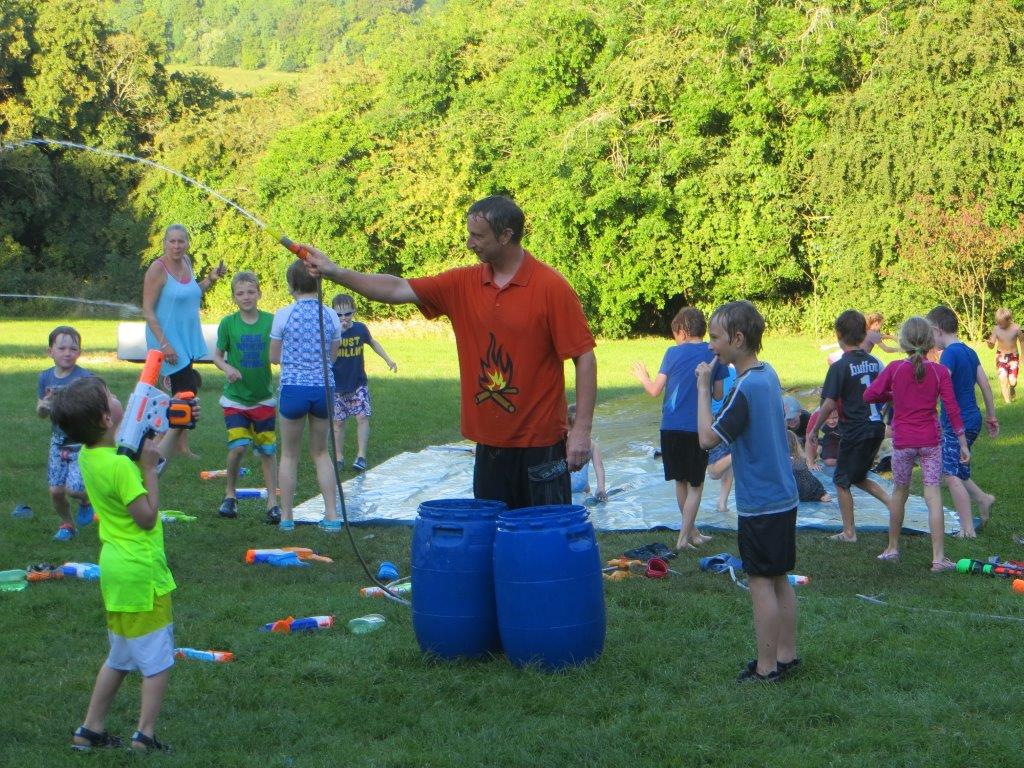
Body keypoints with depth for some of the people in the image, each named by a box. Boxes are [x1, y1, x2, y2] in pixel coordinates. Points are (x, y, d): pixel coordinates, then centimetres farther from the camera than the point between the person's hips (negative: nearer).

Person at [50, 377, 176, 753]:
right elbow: (147, 517, -21)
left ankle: (90, 730, 25)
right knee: (157, 658, 4)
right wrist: (149, 467, -16)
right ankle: (144, 736, 6)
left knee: (120, 656, 21)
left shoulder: (87, 456, 3)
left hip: (116, 566, 9)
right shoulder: (121, 465, -23)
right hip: (141, 571, -9)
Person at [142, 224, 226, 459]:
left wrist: (211, 279, 5)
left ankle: (179, 444, 23)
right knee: (188, 391, -11)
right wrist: (164, 343, -23)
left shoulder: (186, 263, 7)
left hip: (187, 339, 8)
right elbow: (148, 310, -18)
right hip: (168, 339, -8)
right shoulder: (157, 269, -16)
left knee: (181, 390, 13)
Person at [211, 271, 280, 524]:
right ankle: (230, 495, 12)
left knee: (268, 450, 3)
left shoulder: (271, 321, -6)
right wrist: (226, 368, -15)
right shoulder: (228, 323, -5)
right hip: (235, 398, -1)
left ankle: (273, 502, 13)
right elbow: (217, 355, 5)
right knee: (238, 447, -11)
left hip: (264, 397, 1)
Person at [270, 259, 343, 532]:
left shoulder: (284, 315, -7)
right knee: (321, 452, 18)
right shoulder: (331, 316, 1)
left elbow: (274, 357, 2)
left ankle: (286, 517, 16)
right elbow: (332, 356, 9)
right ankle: (332, 515, 11)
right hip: (323, 387, 2)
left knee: (289, 454, 14)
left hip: (293, 387, -2)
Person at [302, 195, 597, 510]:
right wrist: (334, 272, 0)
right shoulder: (463, 284, 5)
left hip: (540, 447, -6)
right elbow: (399, 290, 7)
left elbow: (584, 357, -11)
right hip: (489, 445, 6)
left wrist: (581, 429, -16)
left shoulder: (551, 288, -11)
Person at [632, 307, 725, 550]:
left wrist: (642, 377, 16)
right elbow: (718, 394, 3)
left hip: (671, 427, 1)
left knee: (681, 481, 16)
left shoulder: (673, 353, -2)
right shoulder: (715, 354, -1)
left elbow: (655, 390, -3)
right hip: (698, 428, -1)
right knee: (695, 485, 7)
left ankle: (692, 532, 26)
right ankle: (684, 537, -1)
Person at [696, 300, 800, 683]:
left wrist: (703, 387, -14)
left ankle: (766, 667, 5)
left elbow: (708, 437, -21)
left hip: (760, 505, -9)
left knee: (761, 583, -2)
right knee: (780, 579, 16)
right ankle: (786, 654, 25)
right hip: (784, 497, 9)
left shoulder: (746, 388, -21)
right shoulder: (768, 375, 8)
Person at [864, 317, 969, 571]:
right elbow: (952, 409, -6)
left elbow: (869, 395, -5)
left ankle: (893, 548, 28)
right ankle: (938, 558, -3)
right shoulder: (939, 372, -6)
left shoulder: (895, 368, -7)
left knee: (899, 492, 17)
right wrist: (963, 443, -1)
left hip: (903, 442, 0)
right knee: (933, 496, 0)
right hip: (931, 441, 0)